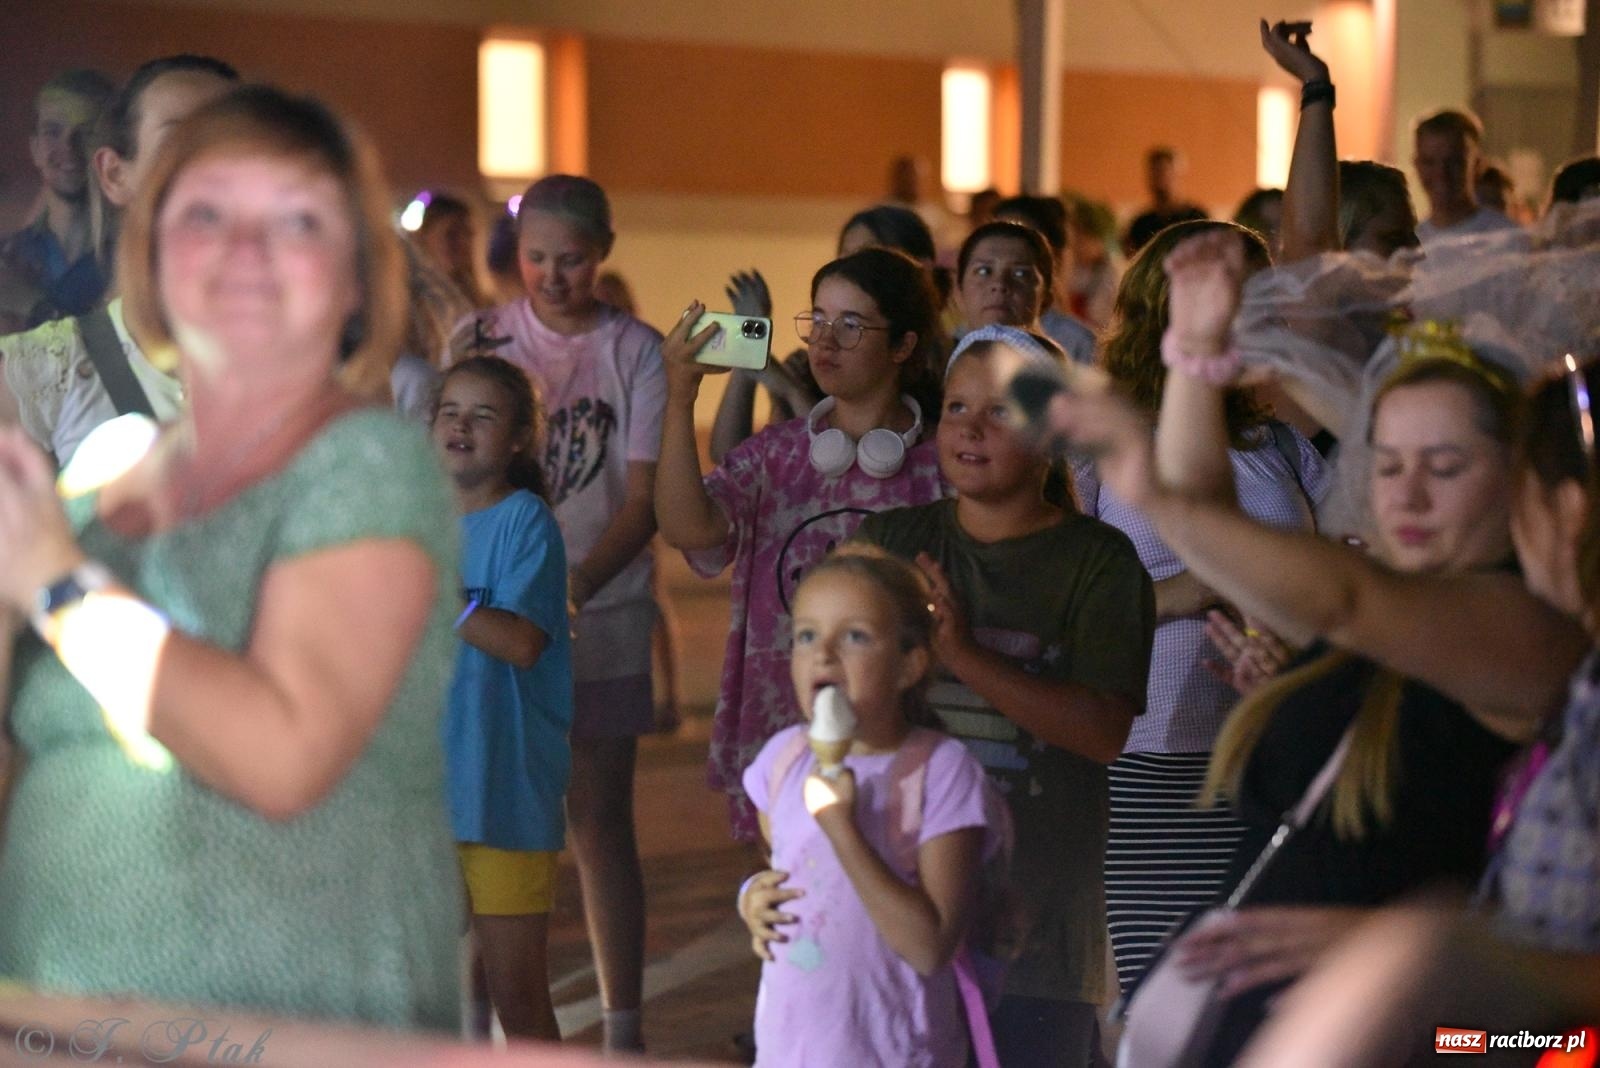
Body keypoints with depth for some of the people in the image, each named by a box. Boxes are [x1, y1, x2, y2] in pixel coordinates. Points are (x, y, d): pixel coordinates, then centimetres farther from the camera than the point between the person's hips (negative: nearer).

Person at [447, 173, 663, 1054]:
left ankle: (623, 1026, 9)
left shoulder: (635, 351, 1)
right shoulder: (479, 339, 5)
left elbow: (643, 499, -3)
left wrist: (570, 588, -17)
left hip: (601, 611, -1)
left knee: (599, 819, 3)